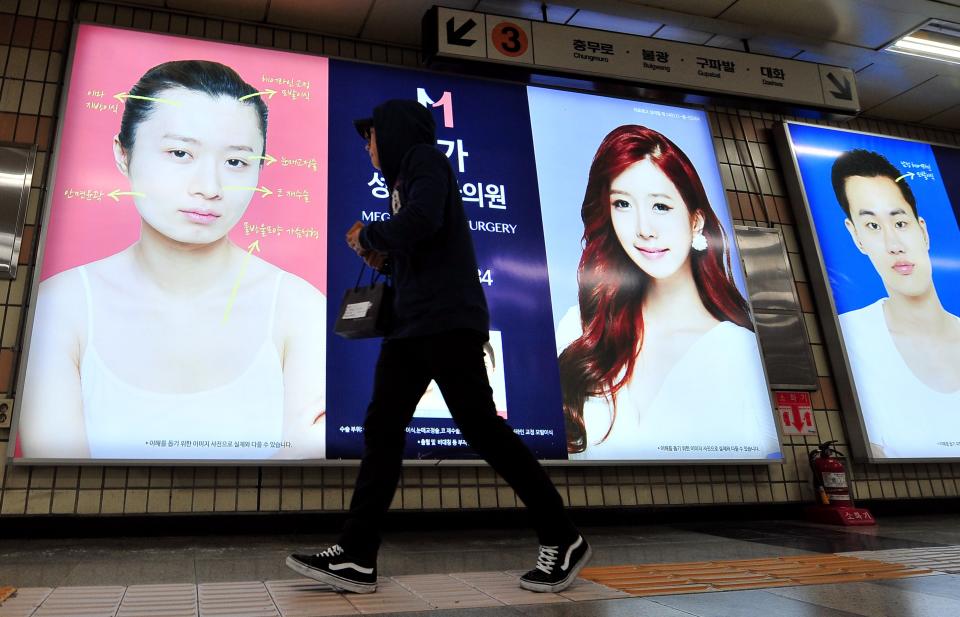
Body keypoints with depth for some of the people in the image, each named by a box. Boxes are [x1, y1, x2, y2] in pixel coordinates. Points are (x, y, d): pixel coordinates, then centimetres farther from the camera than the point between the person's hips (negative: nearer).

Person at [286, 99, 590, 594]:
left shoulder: (425, 159, 0)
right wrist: (377, 246, 8)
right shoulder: (404, 177, 26)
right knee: (381, 427, 2)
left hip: (447, 319, -10)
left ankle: (562, 539, 1)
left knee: (479, 425, -11)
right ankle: (356, 557, 3)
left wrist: (370, 234, -4)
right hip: (412, 323, 10)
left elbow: (421, 221, -21)